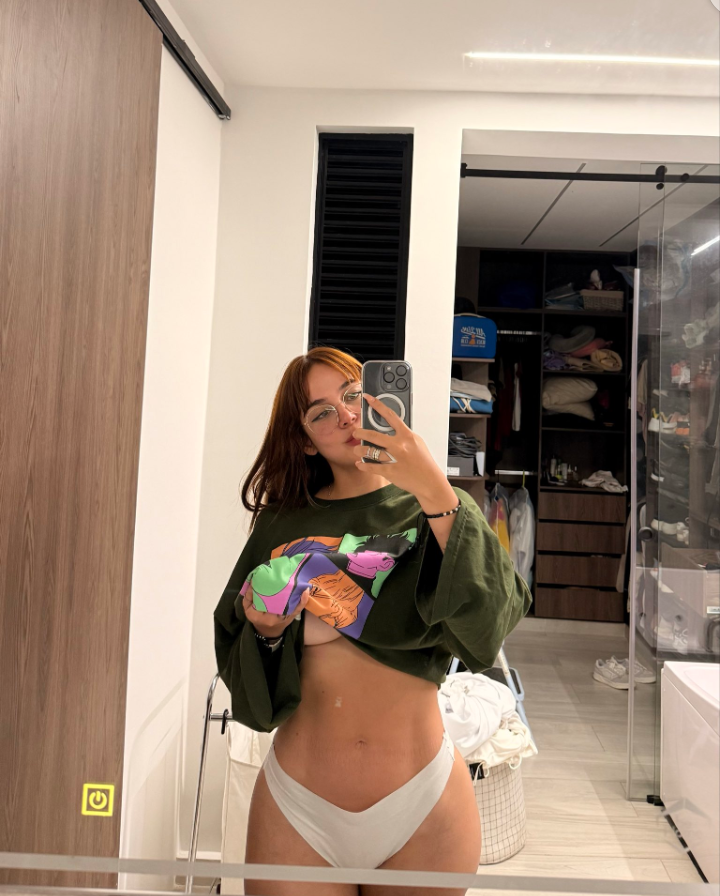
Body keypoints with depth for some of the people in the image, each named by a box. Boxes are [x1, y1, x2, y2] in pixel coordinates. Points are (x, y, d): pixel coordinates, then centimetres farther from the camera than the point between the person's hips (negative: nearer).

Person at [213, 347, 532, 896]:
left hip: (422, 809, 0)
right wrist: (267, 630, -14)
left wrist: (435, 492, -26)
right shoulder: (281, 524, 3)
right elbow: (247, 688, 7)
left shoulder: (437, 510, -1)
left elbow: (488, 627, -19)